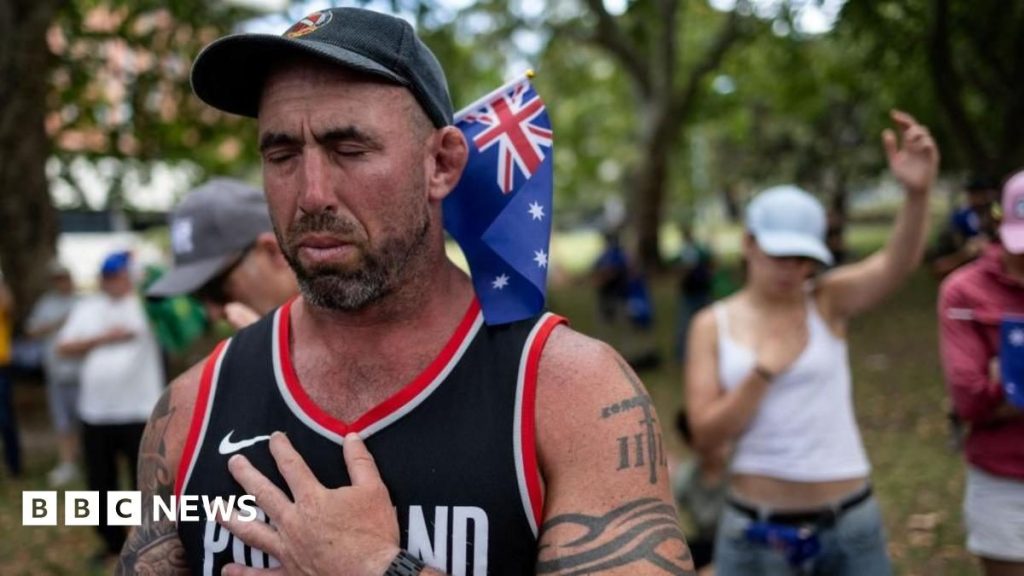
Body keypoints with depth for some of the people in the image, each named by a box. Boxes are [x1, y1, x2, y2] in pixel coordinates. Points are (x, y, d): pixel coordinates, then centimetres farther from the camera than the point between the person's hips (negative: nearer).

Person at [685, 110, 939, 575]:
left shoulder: (829, 301, -3)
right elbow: (706, 434, -8)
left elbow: (897, 264, -24)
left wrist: (918, 193, -43)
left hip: (849, 523, 1)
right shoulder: (713, 325, -3)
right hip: (757, 531, 0)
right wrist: (764, 371, -19)